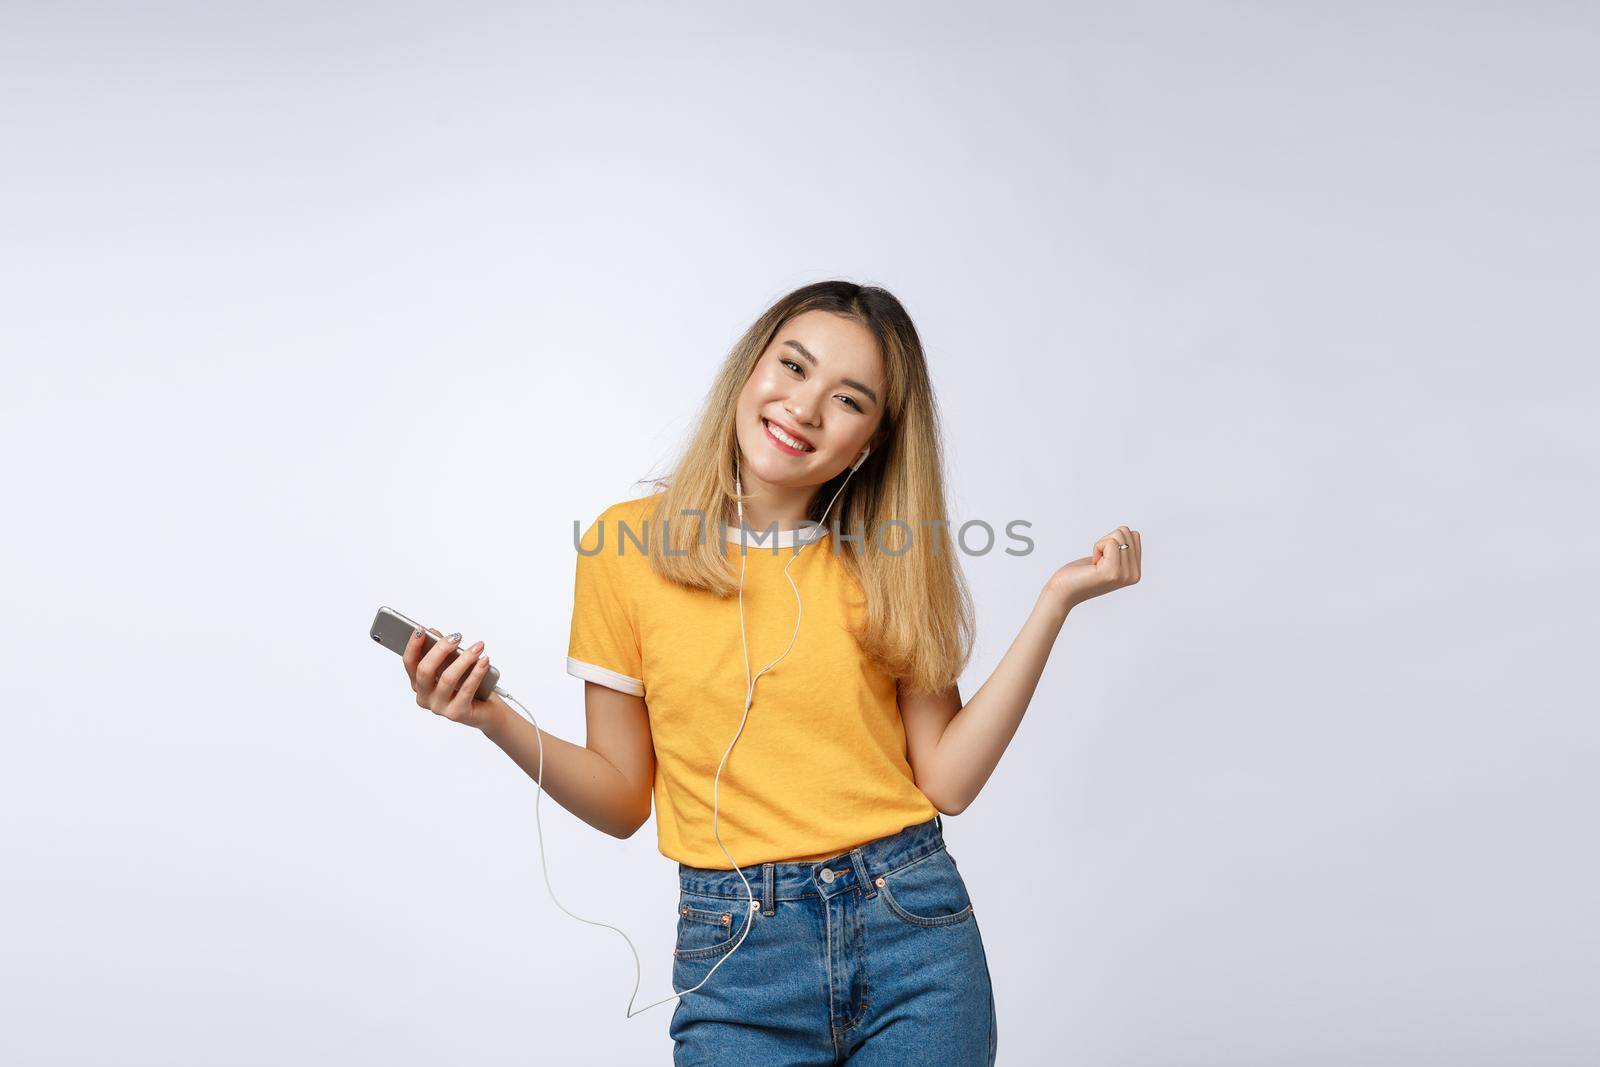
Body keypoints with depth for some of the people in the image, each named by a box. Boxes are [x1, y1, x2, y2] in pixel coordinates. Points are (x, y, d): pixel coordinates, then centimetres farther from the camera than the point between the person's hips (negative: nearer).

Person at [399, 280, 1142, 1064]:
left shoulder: (889, 561, 2)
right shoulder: (626, 541, -3)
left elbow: (946, 779, -5)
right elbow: (623, 801, 1)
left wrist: (1055, 601, -7)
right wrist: (498, 721, -15)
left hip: (914, 936, 1)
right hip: (737, 955, -1)